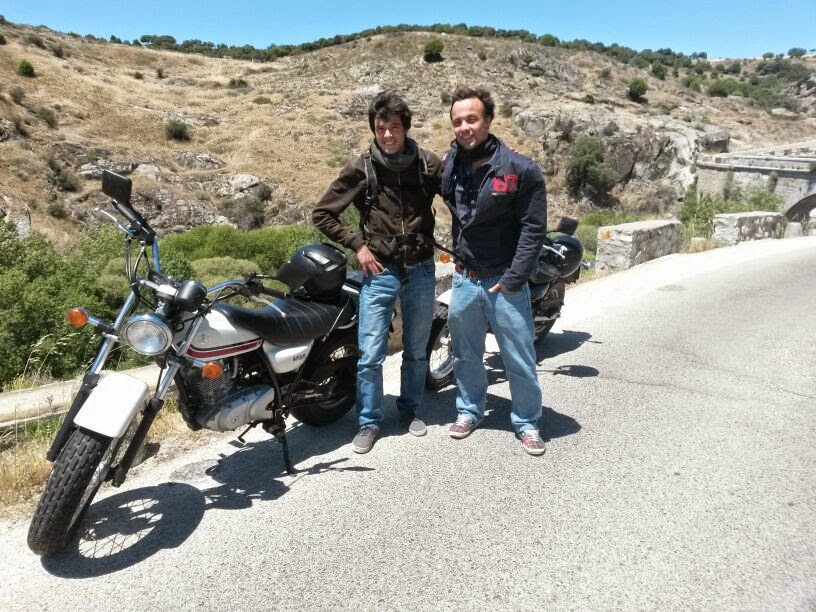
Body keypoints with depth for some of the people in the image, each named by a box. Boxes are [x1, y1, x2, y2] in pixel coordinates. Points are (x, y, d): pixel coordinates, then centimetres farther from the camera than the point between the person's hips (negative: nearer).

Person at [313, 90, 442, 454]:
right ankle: (369, 422, 17)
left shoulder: (428, 164, -2)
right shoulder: (360, 169, -5)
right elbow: (322, 214, 0)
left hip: (421, 271, 2)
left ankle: (410, 411, 33)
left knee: (416, 351, 14)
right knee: (370, 354, -1)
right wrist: (357, 245, -6)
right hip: (379, 272, -1)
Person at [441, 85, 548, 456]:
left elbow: (533, 228, -12)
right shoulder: (449, 166, 2)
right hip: (464, 281, 4)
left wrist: (513, 279, -16)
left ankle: (526, 421, 25)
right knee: (466, 355, 16)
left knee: (519, 359, 7)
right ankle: (469, 410, 36)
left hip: (505, 283, -4)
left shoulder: (520, 169, -12)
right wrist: (458, 257, 11)